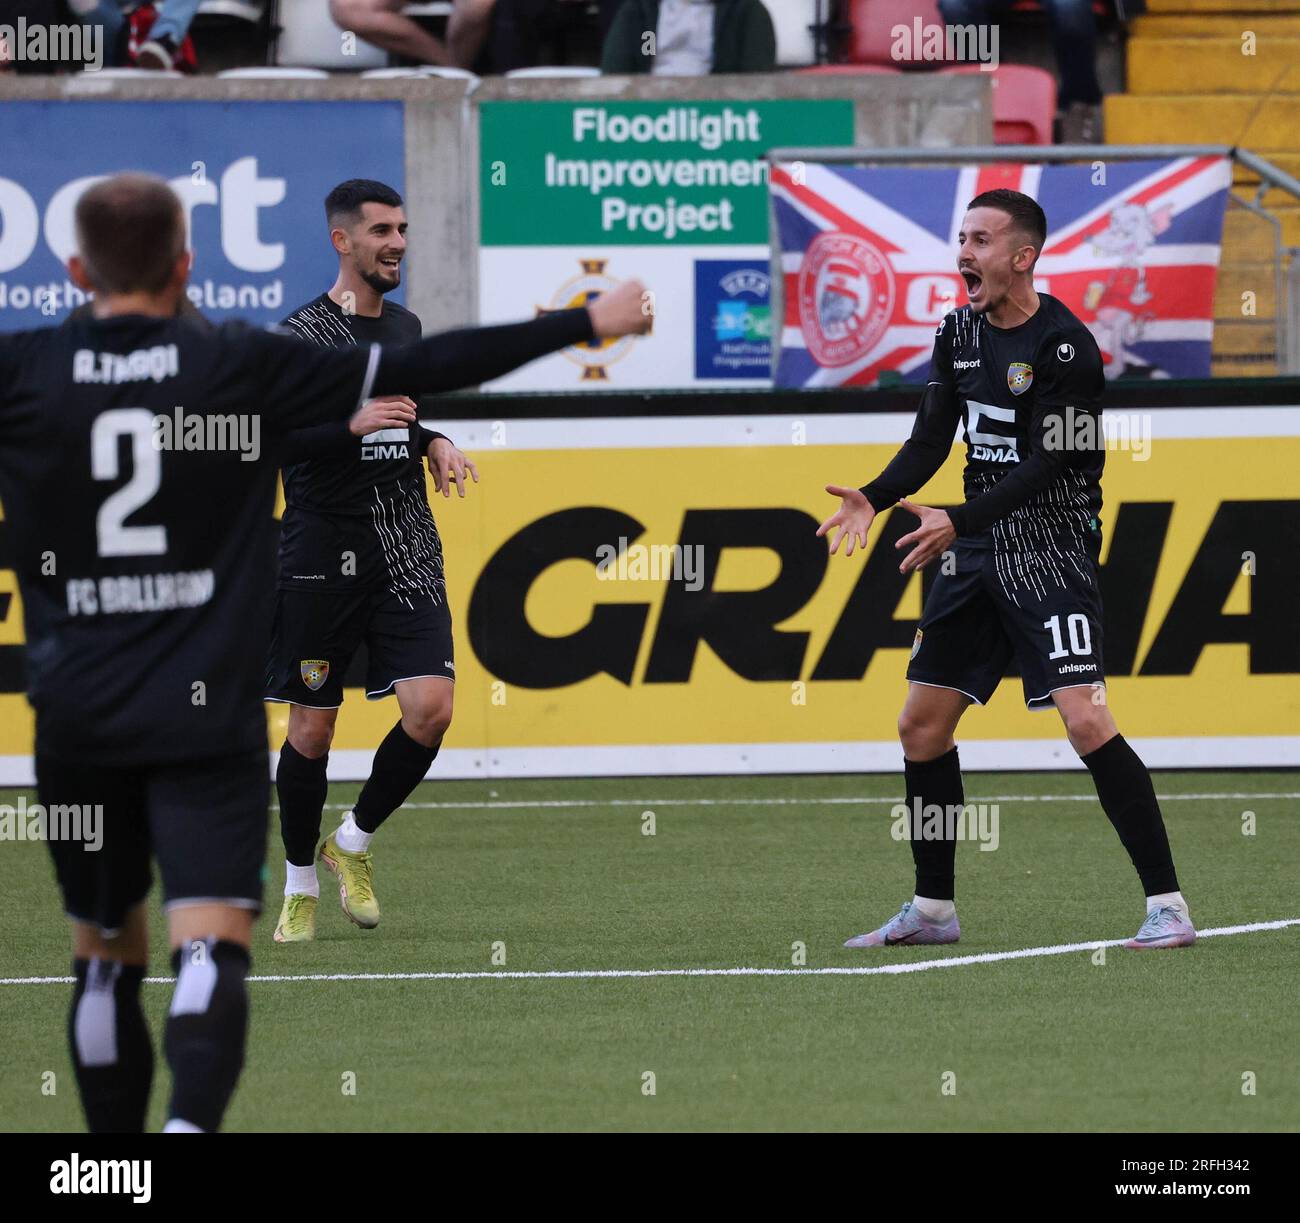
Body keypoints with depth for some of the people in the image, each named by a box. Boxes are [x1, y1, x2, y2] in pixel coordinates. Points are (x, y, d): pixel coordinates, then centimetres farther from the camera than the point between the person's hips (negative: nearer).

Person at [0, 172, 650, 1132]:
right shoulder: (243, 367, -2)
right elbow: (425, 369, 1)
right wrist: (584, 325, 8)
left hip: (77, 719, 2)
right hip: (208, 718, -2)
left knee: (105, 955, 16)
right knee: (210, 947, -10)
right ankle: (190, 1125, -34)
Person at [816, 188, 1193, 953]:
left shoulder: (1065, 345, -15)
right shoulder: (960, 333, 8)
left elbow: (1045, 466, -21)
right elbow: (931, 441, 8)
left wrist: (958, 522, -29)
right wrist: (874, 500, -9)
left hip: (1051, 552, -8)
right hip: (979, 552, 8)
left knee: (1085, 719, -20)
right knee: (923, 723, 8)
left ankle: (1169, 907, -15)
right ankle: (933, 911, 21)